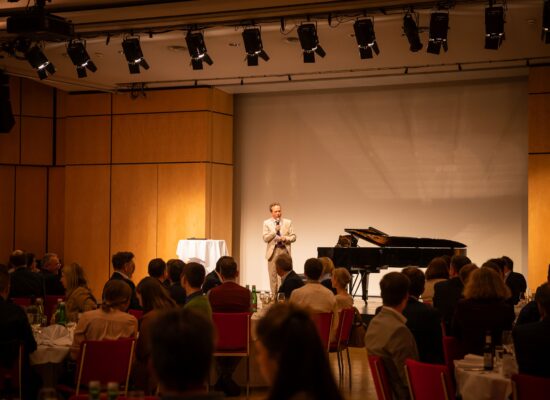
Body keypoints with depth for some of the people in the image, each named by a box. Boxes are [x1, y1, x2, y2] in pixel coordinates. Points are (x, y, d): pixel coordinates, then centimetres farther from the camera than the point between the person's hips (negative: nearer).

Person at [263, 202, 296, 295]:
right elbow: (265, 238, -3)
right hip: (273, 251, 0)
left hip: (284, 250, 1)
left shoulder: (288, 222, 9)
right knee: (273, 276, 1)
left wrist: (285, 238, -12)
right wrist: (275, 231, -15)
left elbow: (293, 237, 7)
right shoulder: (267, 223, 5)